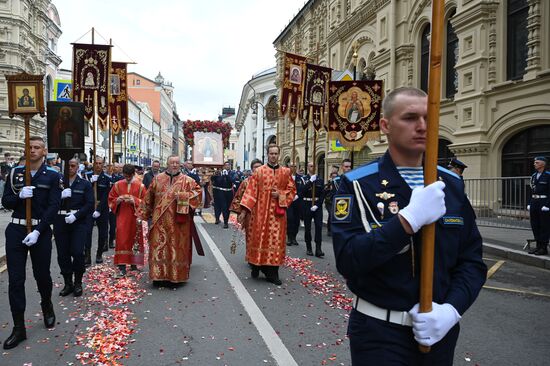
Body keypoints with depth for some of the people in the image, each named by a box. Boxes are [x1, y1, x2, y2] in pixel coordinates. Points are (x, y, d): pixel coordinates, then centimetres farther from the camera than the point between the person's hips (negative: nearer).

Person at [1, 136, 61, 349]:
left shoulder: (52, 175, -2)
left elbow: (53, 206, -8)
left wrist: (38, 232, -16)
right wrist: (20, 196, -16)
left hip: (41, 231, -2)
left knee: (42, 275, 11)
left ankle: (47, 306, 41)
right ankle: (19, 328, 11)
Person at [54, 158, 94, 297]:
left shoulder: (85, 184, 5)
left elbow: (89, 204, -1)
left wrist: (75, 216, -12)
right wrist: (61, 196, -15)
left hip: (78, 222, -2)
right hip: (61, 222, 2)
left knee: (77, 252, -10)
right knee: (62, 253, 3)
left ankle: (78, 283, 7)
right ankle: (68, 283, 17)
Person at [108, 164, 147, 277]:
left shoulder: (140, 186, 0)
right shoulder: (117, 185, 5)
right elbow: (111, 200, 10)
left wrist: (134, 200, -17)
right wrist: (118, 200, -11)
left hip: (135, 217, 0)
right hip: (122, 217, 0)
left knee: (134, 239, 7)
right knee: (122, 240, -8)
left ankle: (133, 264, 22)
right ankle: (122, 267, -8)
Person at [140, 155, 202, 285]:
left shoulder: (187, 180, 2)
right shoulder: (157, 179, 7)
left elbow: (198, 192, -3)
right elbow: (149, 198, 13)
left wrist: (183, 196, -15)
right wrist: (144, 214, 13)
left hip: (178, 221, -1)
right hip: (160, 221, 1)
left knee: (177, 247, 3)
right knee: (159, 246, 1)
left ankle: (176, 276, 14)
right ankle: (158, 275, 11)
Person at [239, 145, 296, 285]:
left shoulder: (286, 172, 7)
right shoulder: (259, 171, 1)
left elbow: (292, 189, 9)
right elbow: (251, 191, -3)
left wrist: (280, 194, -10)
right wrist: (244, 210, -10)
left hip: (278, 212, 2)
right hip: (261, 211, -1)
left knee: (275, 240, 2)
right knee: (259, 239, 1)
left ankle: (272, 273, 9)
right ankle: (256, 266, 19)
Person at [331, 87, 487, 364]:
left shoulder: (451, 184, 3)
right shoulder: (357, 184, -11)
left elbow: (471, 260, 3)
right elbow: (347, 260, -22)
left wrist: (452, 310, -13)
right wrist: (411, 217, -27)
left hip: (440, 331, 4)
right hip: (379, 334, -4)